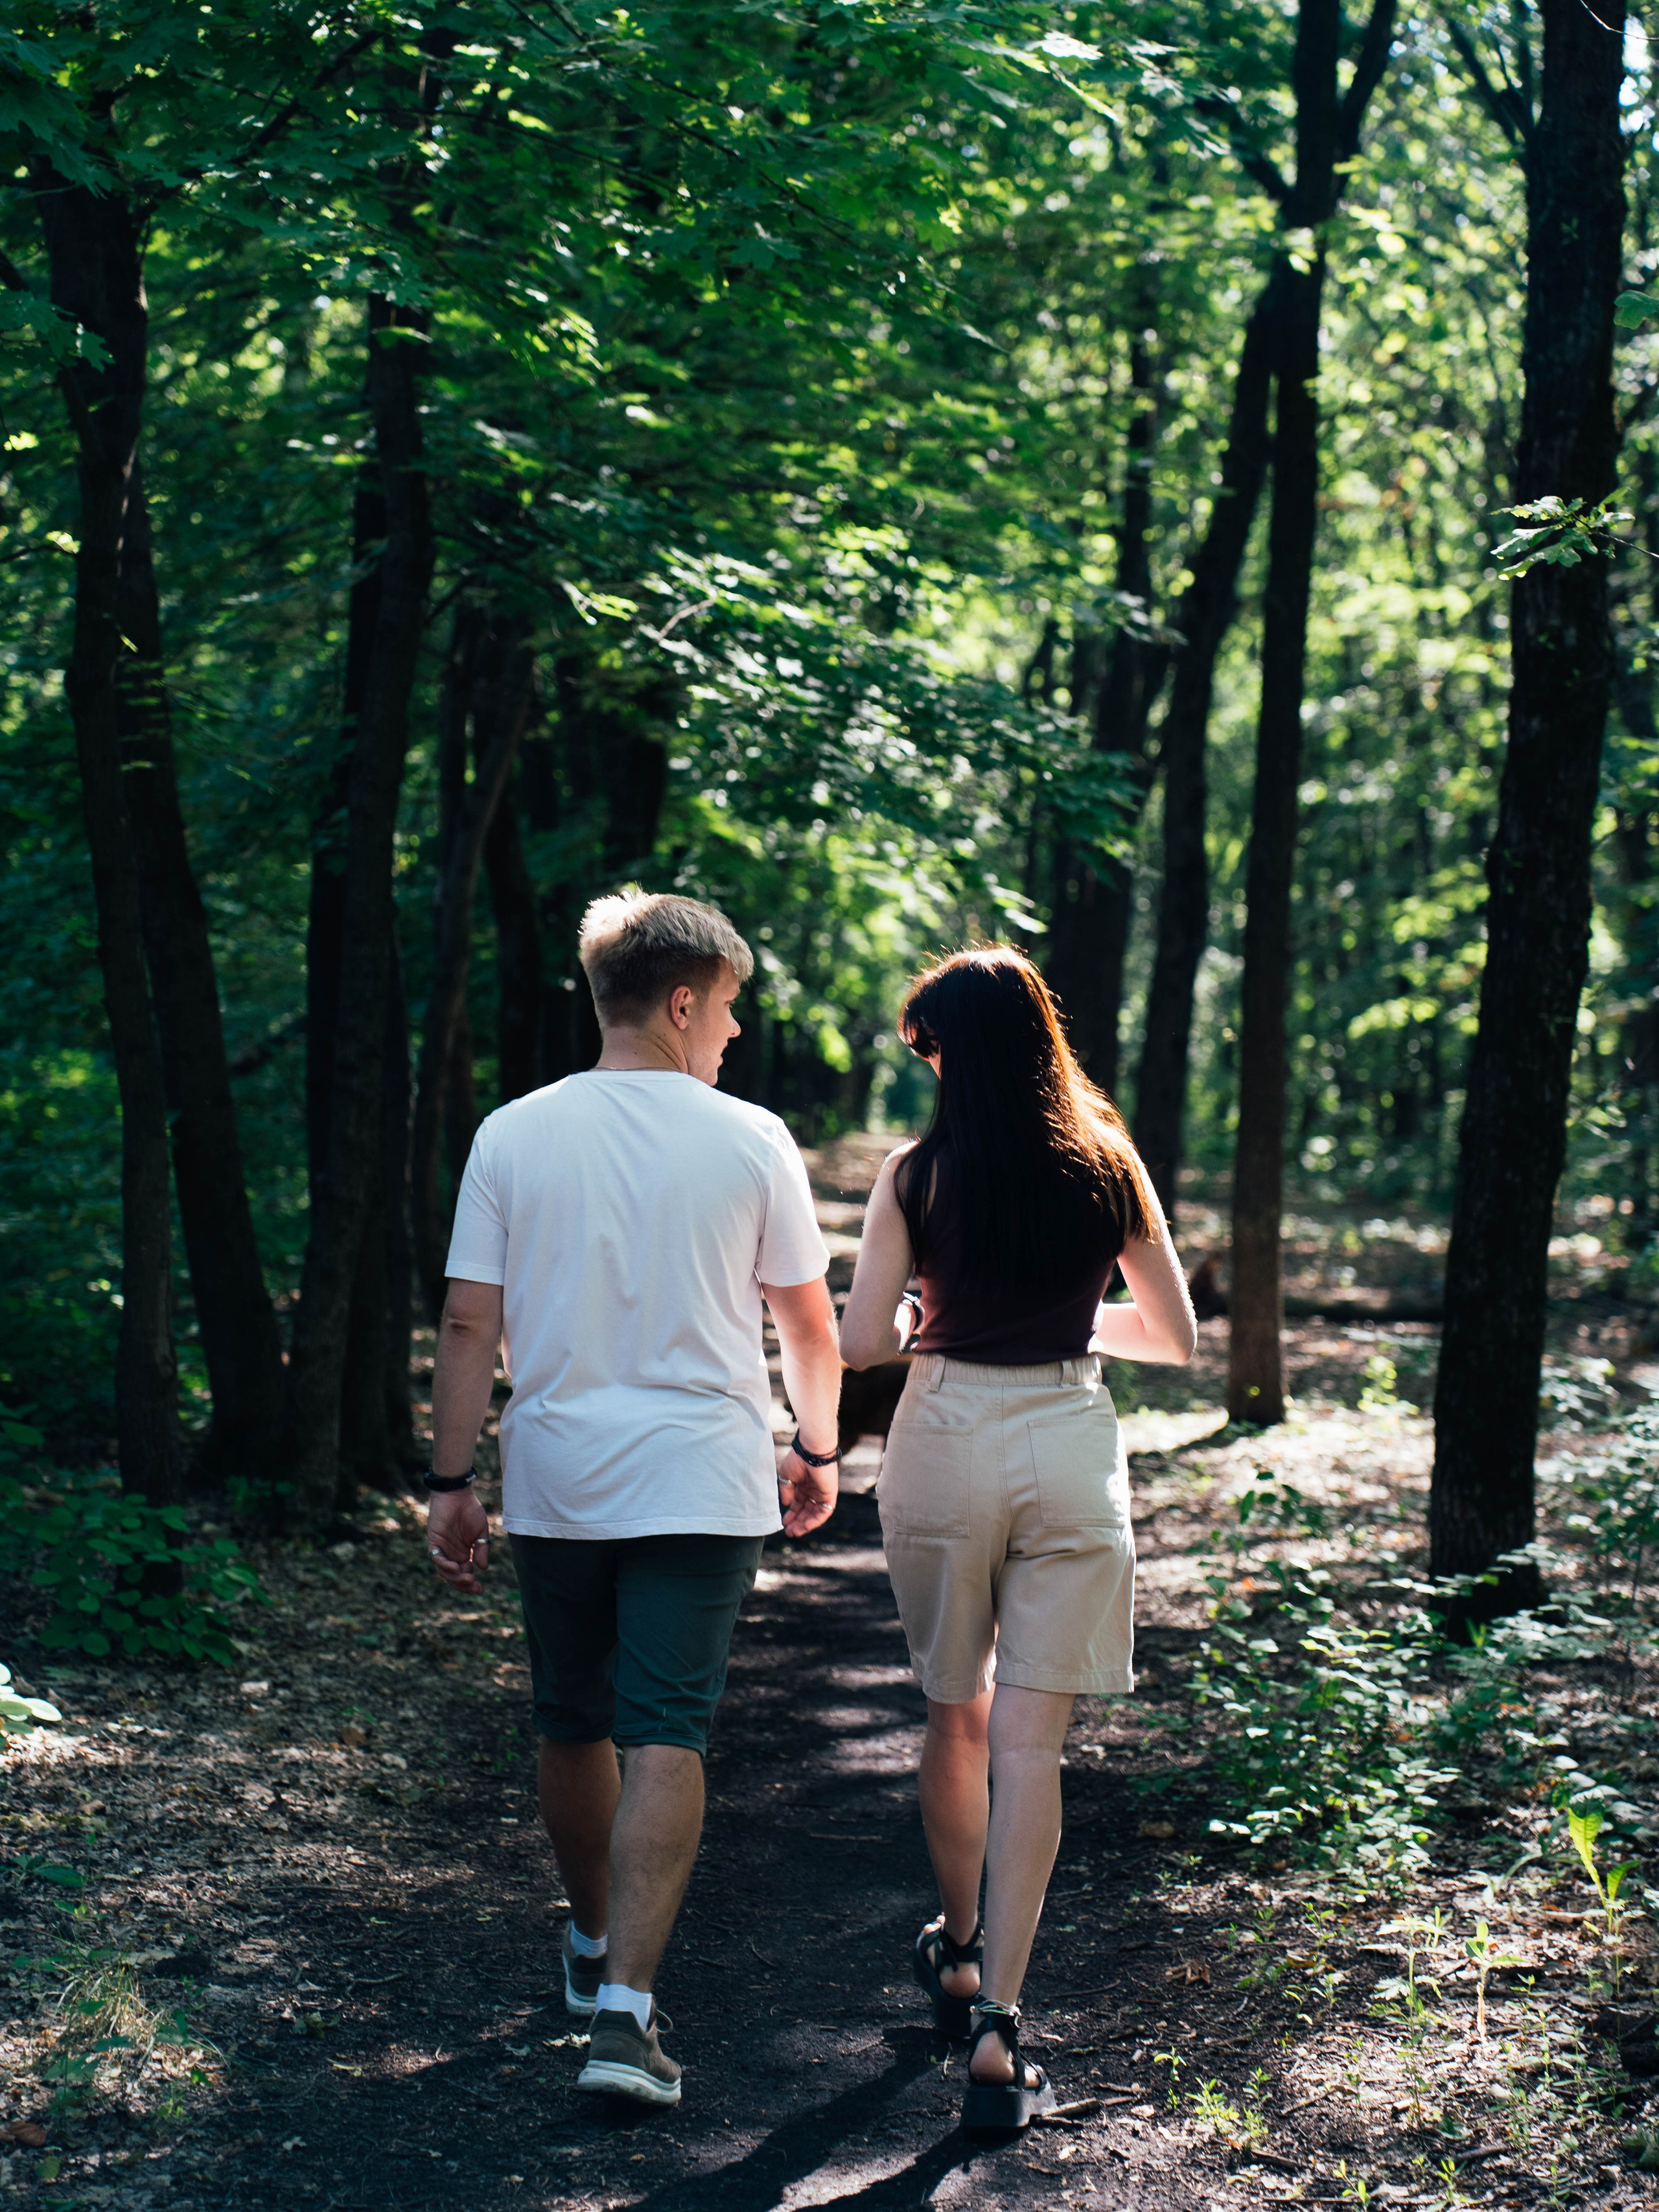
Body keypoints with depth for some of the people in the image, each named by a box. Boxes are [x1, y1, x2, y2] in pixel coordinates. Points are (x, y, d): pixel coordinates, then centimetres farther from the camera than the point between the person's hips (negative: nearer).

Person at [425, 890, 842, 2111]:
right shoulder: (750, 1140, -4)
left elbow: (470, 1326, -1)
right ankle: (626, 2006, -12)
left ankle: (594, 1946, 37)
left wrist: (452, 1483, 6)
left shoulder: (514, 1136, -1)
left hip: (555, 1481, 3)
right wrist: (816, 1448, 20)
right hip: (702, 1482, -2)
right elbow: (810, 1324, 4)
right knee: (665, 1737, -3)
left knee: (573, 1726, 18)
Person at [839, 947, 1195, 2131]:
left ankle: (958, 1950, 38)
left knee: (957, 1718, 19)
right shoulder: (1109, 1169, 1)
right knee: (1031, 1741, -1)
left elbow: (861, 1343, -8)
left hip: (946, 1444, 0)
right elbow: (1176, 1337, 9)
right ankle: (995, 2025, -7)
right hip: (1071, 1450, 0)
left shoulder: (917, 1175, -5)